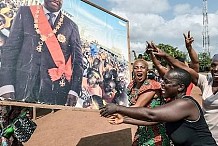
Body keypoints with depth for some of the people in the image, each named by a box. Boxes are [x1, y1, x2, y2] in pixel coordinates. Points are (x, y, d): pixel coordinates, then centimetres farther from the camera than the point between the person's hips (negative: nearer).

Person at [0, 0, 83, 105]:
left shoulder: (71, 27, 11)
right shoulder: (25, 13, 10)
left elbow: (77, 61, 8)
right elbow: (10, 48, 4)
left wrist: (74, 91, -7)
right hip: (23, 89, 0)